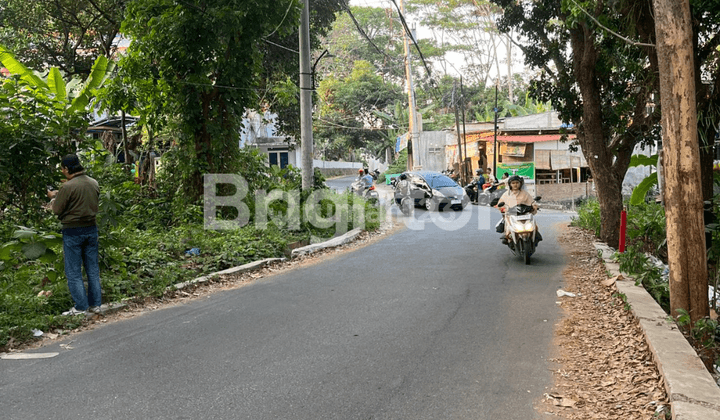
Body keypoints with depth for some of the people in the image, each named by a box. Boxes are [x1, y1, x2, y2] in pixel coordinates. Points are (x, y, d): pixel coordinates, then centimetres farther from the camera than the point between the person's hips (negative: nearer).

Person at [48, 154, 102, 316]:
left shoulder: (68, 187, -18)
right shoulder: (94, 183, 2)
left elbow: (57, 209, -11)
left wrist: (53, 197, 9)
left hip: (73, 231, -6)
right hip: (91, 229, 6)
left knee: (73, 272, 4)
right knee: (92, 268, 13)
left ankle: (81, 307, 4)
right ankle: (95, 304, 18)